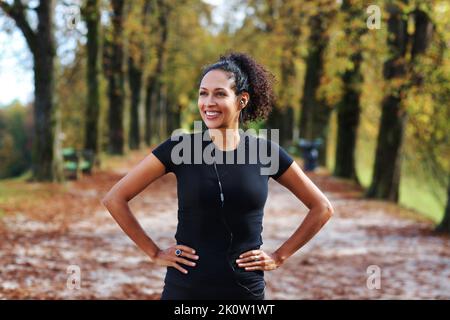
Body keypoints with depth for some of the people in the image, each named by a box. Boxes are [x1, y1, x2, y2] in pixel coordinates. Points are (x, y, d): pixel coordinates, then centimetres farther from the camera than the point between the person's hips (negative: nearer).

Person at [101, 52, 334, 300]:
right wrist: (155, 253, -4)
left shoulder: (265, 152, -1)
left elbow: (322, 208, 8)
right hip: (184, 288, -1)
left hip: (246, 289, 1)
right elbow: (114, 199, -2)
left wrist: (280, 256, 2)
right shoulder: (179, 147, -5)